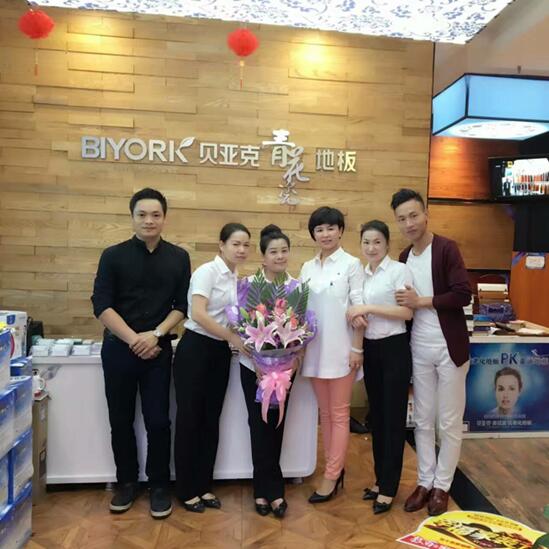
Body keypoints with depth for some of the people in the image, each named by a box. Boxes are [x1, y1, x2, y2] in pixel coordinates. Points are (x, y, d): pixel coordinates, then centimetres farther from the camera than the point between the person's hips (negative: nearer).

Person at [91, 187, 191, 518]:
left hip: (159, 350, 0)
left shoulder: (179, 258, 3)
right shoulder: (113, 256, -1)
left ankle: (159, 485, 23)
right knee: (121, 420, 11)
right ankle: (127, 482, 31)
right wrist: (133, 339, -13)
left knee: (158, 421, 4)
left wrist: (155, 334, -12)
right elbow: (101, 306, -6)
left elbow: (183, 306, 1)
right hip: (118, 349, 1)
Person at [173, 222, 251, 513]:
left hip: (220, 352, 7)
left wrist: (237, 340, -2)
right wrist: (233, 338, -21)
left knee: (211, 420, 12)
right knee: (190, 418, 4)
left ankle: (203, 486, 26)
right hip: (195, 349, -7)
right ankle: (187, 490, 20)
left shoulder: (237, 278, 11)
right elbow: (198, 314, -23)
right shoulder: (207, 271, -12)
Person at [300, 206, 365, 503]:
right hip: (314, 349, 5)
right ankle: (336, 469, 25)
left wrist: (357, 348, -11)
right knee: (325, 412, 12)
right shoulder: (307, 268, 10)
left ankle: (331, 476, 12)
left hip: (341, 348, -5)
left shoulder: (351, 264, -4)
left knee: (339, 413, 4)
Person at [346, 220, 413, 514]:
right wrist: (356, 315, -3)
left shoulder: (399, 270, -8)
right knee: (376, 416, 14)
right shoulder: (362, 274, 9)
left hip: (394, 349, -6)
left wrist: (369, 308, -21)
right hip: (370, 349, 6)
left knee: (393, 417, 2)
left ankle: (388, 487, 13)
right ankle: (380, 478, 28)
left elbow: (406, 312, -17)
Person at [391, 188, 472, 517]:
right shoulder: (404, 258, 7)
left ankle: (442, 486, 26)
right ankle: (425, 482, 29)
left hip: (449, 348, -5)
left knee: (449, 423, 9)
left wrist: (421, 301, -17)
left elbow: (463, 294, -20)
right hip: (419, 349, 5)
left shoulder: (446, 249, -11)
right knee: (423, 421, 14)